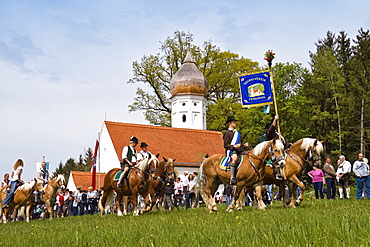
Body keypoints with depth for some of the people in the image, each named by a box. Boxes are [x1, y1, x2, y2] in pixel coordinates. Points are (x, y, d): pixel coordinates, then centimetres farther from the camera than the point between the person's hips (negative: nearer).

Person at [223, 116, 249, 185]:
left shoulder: (237, 133, 26)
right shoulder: (227, 133, 3)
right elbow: (225, 145, -5)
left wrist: (244, 146, 9)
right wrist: (234, 146, -18)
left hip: (239, 151, 8)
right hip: (231, 151, -8)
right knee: (234, 158, -39)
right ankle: (232, 178, -45)